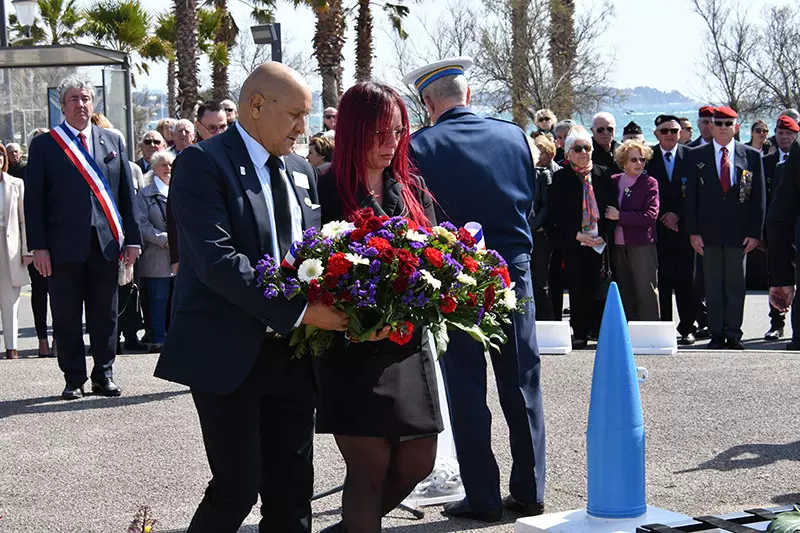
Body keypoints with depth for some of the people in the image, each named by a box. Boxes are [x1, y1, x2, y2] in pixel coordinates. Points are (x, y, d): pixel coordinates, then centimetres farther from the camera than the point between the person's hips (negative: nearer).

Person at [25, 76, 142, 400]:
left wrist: (132, 238, 3)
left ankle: (104, 376, 18)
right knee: (67, 318, 4)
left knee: (105, 315, 8)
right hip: (64, 246, -2)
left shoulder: (113, 142, 11)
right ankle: (74, 379, 14)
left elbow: (127, 194, 10)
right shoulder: (44, 145, 3)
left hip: (106, 243, 2)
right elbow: (33, 200, 0)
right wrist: (38, 246, -8)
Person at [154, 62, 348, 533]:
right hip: (229, 355, -6)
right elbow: (217, 261, -20)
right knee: (238, 488, -3)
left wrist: (330, 303, -5)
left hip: (292, 354, 7)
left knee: (292, 491, 9)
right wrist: (299, 311, -23)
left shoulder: (301, 170, 14)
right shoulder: (203, 163, -9)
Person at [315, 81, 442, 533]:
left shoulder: (412, 190, 10)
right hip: (354, 351, -6)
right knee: (370, 466, -3)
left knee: (417, 464, 10)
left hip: (410, 347, 6)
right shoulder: (328, 192, -6)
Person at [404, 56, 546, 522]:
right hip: (513, 269, 4)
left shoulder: (421, 147, -11)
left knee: (467, 391, 5)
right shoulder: (514, 135, 1)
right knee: (522, 385, 12)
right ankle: (529, 491, 18)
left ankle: (483, 498, 9)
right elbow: (530, 195, 11)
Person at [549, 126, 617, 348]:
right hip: (572, 243, -1)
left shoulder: (602, 175, 8)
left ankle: (600, 329, 8)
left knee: (596, 287, 0)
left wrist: (604, 236, -5)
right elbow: (556, 213, -3)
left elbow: (613, 208, 7)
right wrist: (577, 234, -11)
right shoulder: (560, 178, 2)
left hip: (599, 241, 2)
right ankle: (579, 333, 6)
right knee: (577, 288, -1)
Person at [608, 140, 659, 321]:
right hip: (618, 245, 4)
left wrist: (620, 216, -13)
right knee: (625, 292, 9)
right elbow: (606, 210, 20)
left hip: (642, 245, -4)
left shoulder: (649, 183, -3)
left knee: (646, 290, -5)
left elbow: (650, 216, -12)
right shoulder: (614, 181, 10)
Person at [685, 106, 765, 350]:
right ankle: (716, 334, 9)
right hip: (708, 231, 0)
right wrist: (693, 231, -4)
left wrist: (755, 232, -2)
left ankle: (733, 334, 11)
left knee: (735, 283, 4)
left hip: (738, 231, 0)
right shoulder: (697, 156, 5)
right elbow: (691, 195, 3)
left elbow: (758, 197, 5)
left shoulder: (752, 156, 6)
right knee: (713, 284, 4)